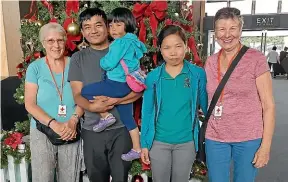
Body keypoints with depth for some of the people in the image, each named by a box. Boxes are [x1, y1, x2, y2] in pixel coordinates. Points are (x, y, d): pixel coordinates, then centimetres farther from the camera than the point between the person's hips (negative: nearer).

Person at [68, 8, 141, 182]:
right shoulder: (78, 58, 5)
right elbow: (77, 94, -1)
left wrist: (114, 100, -19)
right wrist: (91, 106, -23)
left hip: (121, 128, -1)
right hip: (92, 130, 2)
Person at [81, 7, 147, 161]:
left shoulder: (121, 42, -15)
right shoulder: (132, 41, 14)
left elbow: (108, 64, -19)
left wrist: (102, 61, 2)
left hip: (117, 84, -10)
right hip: (126, 85, 10)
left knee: (85, 92, -3)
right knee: (127, 118, 16)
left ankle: (106, 116, 3)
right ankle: (137, 149, 24)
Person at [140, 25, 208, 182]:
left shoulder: (198, 74, -8)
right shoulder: (152, 77, -6)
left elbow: (206, 106, 1)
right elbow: (147, 112, -2)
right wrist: (144, 144, 0)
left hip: (186, 142, 0)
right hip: (158, 142, 1)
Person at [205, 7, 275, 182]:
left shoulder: (256, 59, -9)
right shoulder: (210, 62, 3)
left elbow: (269, 105, -8)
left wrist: (265, 145, -10)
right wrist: (207, 129, 9)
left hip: (249, 139, -3)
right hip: (215, 138, 3)